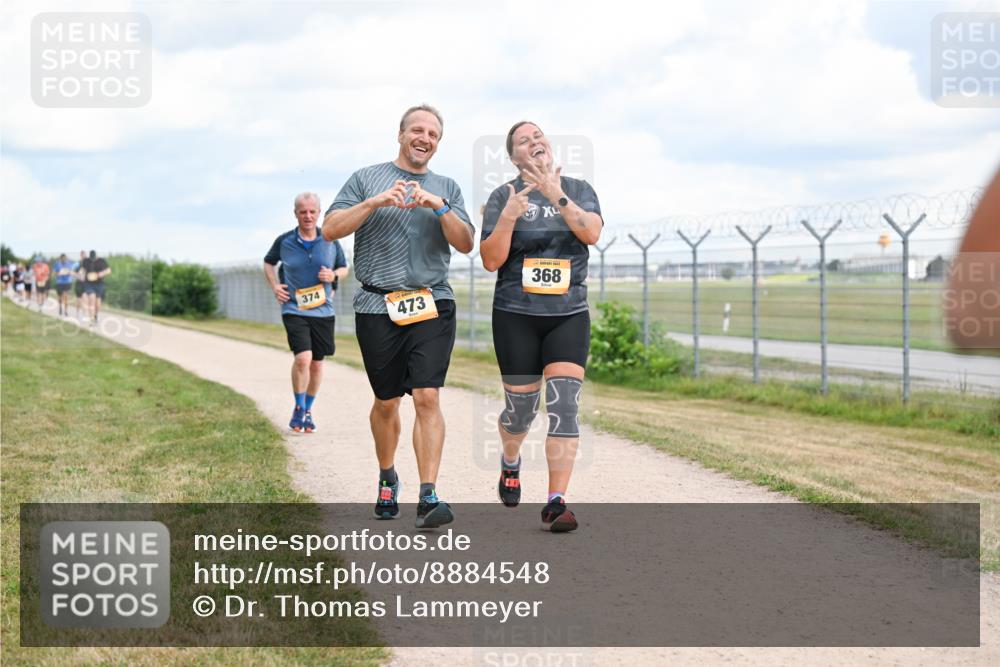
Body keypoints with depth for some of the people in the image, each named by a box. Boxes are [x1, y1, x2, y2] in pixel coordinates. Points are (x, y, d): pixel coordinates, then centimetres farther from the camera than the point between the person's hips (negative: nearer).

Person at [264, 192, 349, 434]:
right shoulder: (284, 241, -1)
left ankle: (308, 410, 28)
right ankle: (298, 409, 2)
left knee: (317, 364, 9)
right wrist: (274, 286, 2)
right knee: (303, 358, -18)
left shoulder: (330, 241, 1)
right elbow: (268, 262, 18)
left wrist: (334, 275, -8)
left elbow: (344, 268, 15)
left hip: (323, 311, 3)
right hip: (294, 309, -3)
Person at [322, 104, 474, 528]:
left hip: (432, 305, 0)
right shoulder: (366, 179, 8)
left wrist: (439, 207, -11)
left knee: (428, 397, -12)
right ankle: (387, 478, 32)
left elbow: (465, 244, 4)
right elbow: (330, 230, -1)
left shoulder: (447, 188, 15)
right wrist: (375, 202, -13)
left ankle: (428, 497, -16)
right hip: (378, 306, 0)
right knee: (386, 402, 8)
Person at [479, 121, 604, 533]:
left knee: (564, 405, -12)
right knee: (521, 409, 6)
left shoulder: (578, 190, 6)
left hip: (569, 314, 1)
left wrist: (556, 196, -21)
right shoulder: (503, 196, 1)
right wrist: (508, 217, -20)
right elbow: (490, 261, -6)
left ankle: (556, 503, -11)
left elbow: (592, 233, -12)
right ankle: (510, 462, 40)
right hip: (516, 316, -1)